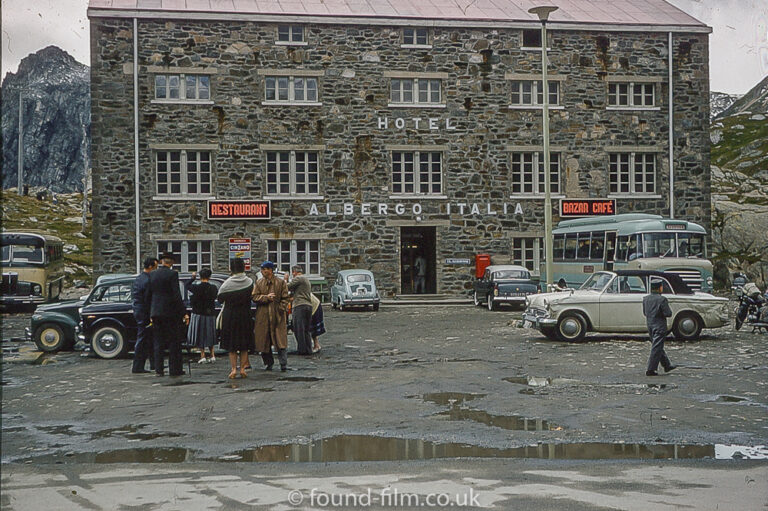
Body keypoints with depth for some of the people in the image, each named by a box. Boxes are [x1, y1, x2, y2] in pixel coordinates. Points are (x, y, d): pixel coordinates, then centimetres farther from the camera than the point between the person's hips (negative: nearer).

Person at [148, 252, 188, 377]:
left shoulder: (152, 274, 8)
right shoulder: (172, 274, -9)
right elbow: (177, 295, -14)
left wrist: (150, 314, 16)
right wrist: (184, 312, -11)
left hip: (156, 312, 5)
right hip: (171, 312, -5)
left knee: (158, 342, 10)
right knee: (174, 342, 3)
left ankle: (158, 370, 9)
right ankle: (174, 369, 3)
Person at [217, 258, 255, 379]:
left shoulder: (227, 283, -11)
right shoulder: (249, 282, -6)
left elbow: (220, 299, -2)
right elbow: (252, 296, 2)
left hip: (230, 316, -1)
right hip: (245, 315, 2)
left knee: (231, 344, 7)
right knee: (244, 344, 10)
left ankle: (233, 369, 2)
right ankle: (242, 368, 7)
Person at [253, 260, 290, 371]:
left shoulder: (281, 283, 4)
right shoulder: (258, 283, 10)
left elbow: (285, 298, 4)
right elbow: (255, 297, 3)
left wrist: (281, 309, -8)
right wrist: (267, 297, -11)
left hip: (278, 316, -3)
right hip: (263, 317, 3)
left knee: (280, 340, -8)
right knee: (264, 341, 5)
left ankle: (283, 363, -7)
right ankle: (268, 363, 16)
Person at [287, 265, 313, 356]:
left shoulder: (298, 278, -6)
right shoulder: (307, 280, 25)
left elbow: (287, 287, -8)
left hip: (300, 305, -9)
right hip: (309, 305, 9)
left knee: (299, 329, -7)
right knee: (307, 329, 10)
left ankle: (302, 349, -9)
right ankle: (308, 350, 9)